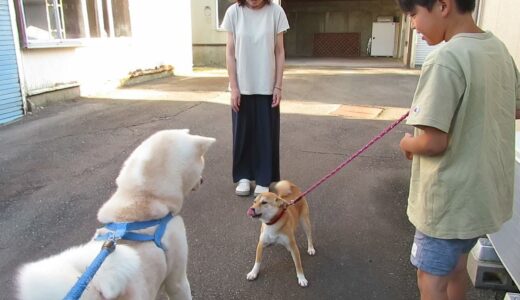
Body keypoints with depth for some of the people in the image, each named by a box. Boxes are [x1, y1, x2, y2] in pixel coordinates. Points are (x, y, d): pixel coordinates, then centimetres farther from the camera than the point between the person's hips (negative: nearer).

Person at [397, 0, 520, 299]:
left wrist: (408, 144, -6)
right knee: (457, 262, 26)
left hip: (450, 197, -8)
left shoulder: (446, 59, -24)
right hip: (488, 190, 8)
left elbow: (433, 142, -26)